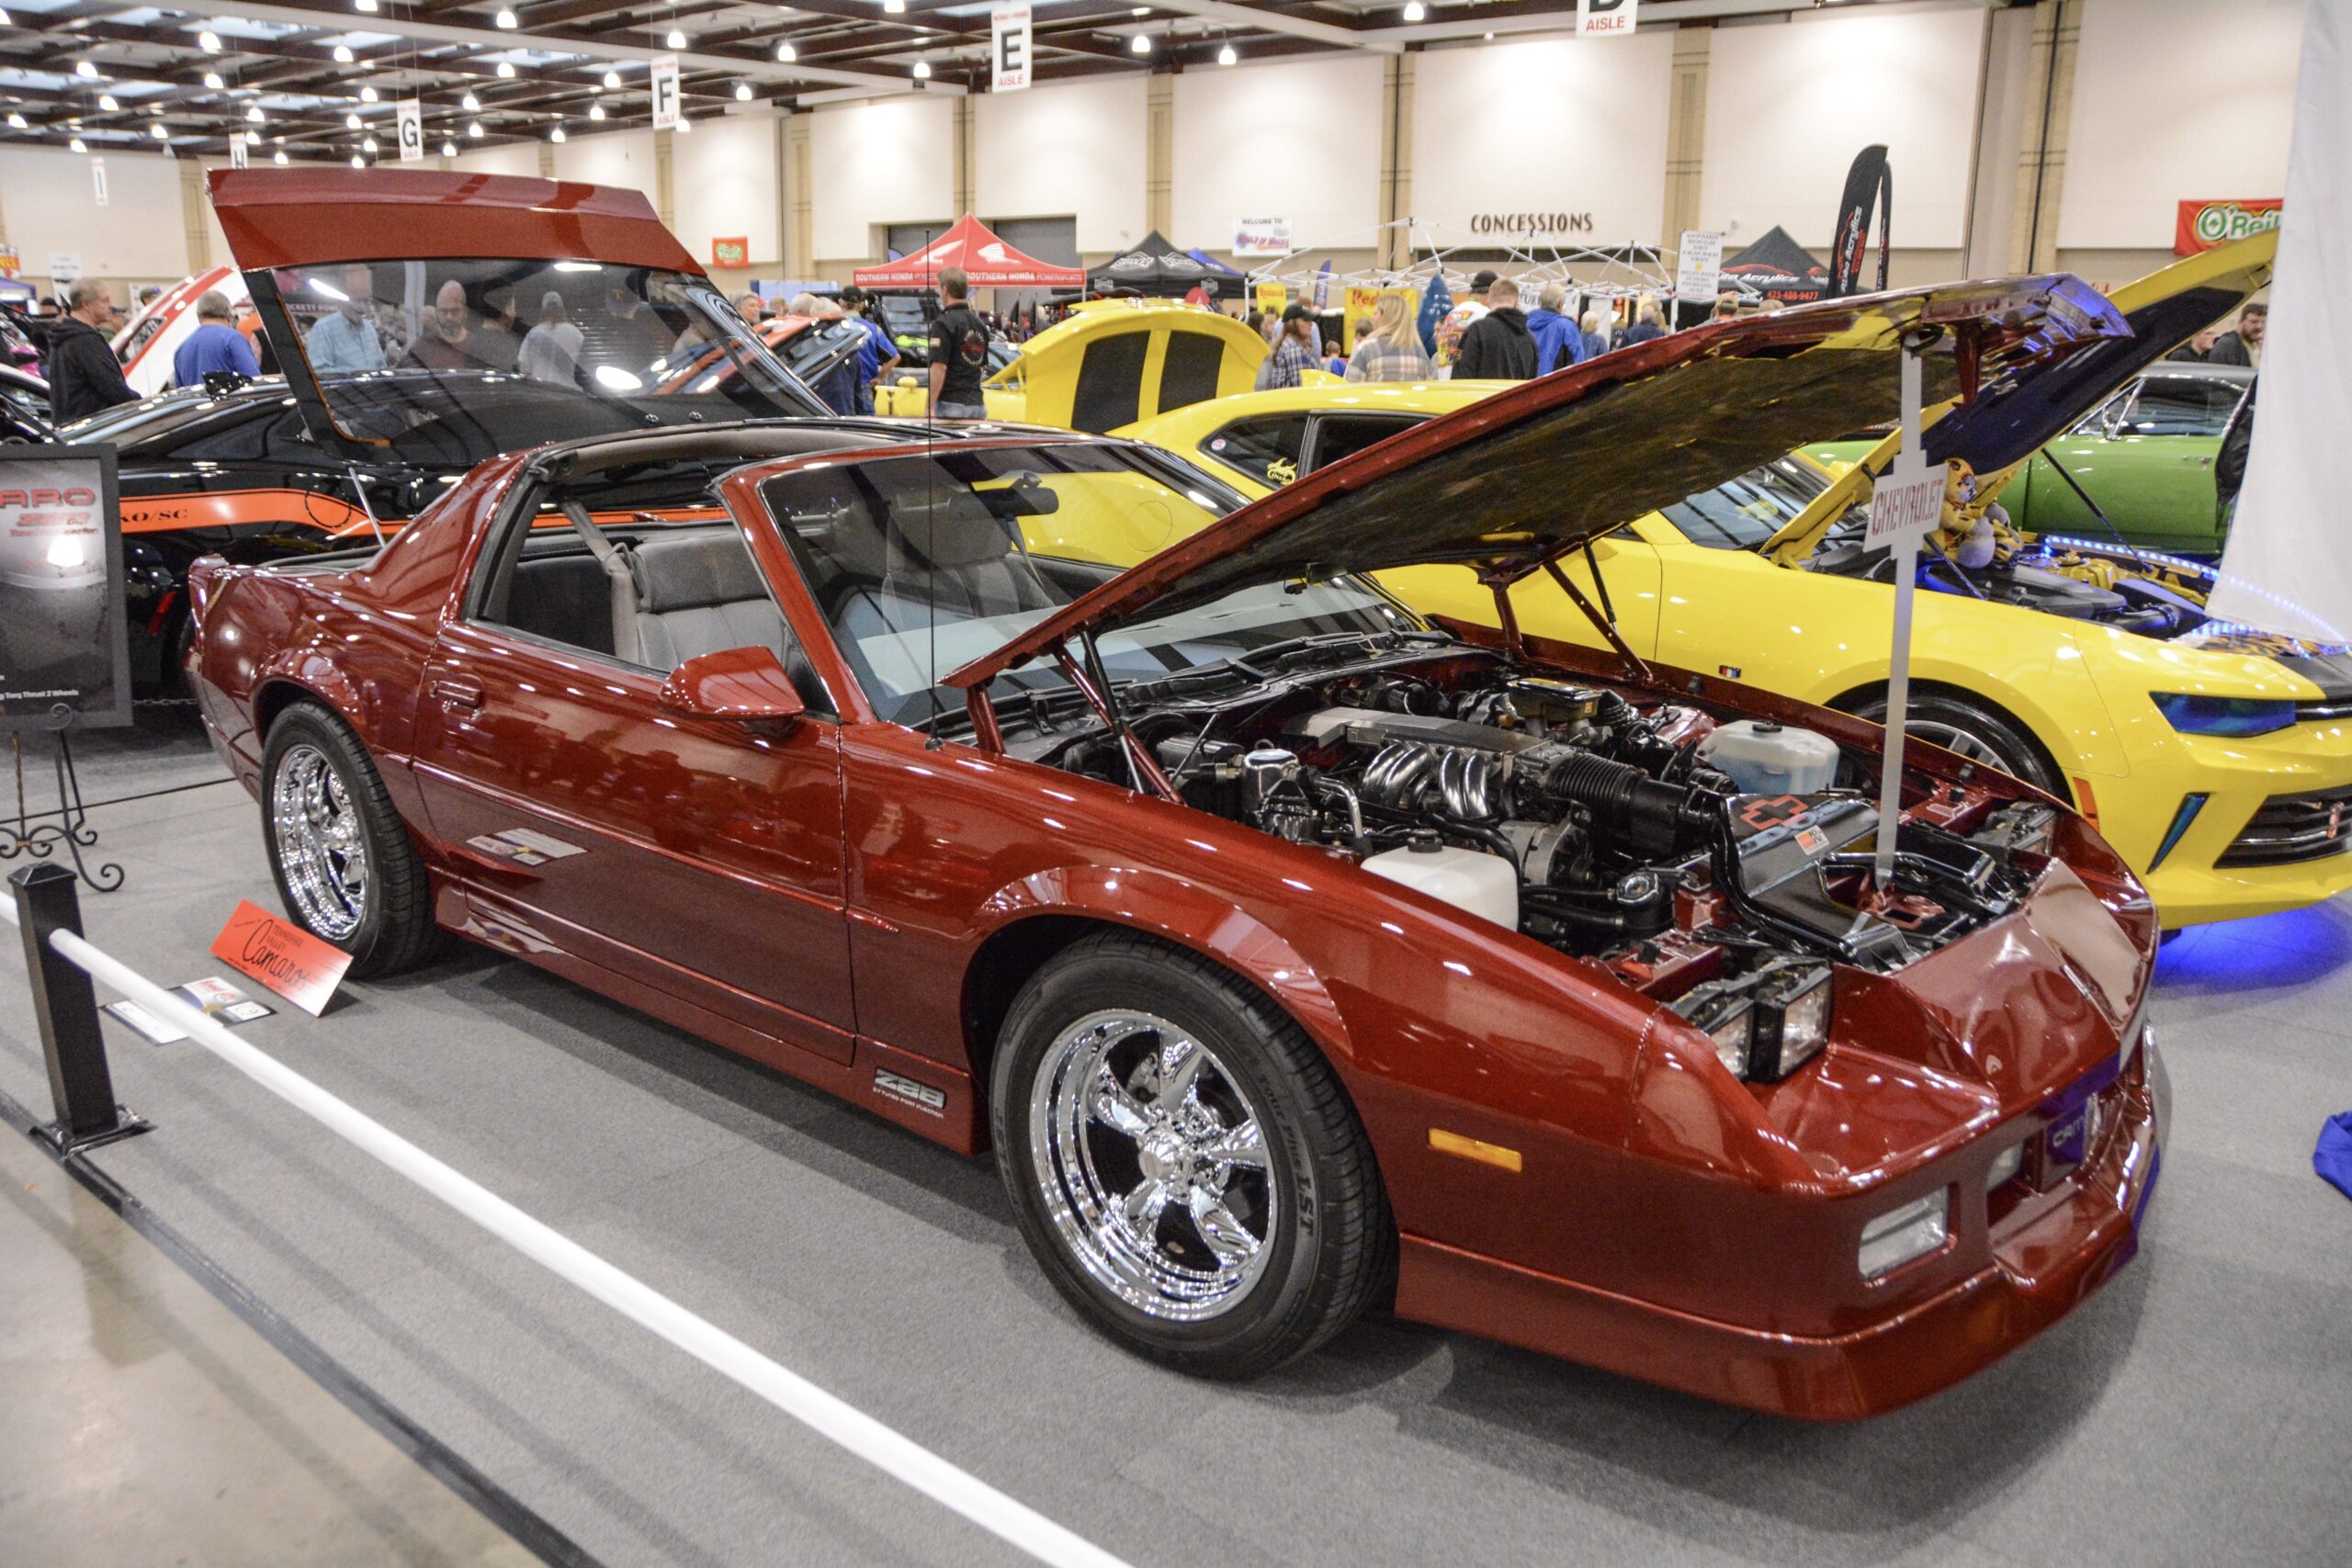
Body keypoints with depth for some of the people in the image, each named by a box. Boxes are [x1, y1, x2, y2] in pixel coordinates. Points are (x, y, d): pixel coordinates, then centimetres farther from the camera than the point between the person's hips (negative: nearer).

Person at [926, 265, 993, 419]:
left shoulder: (944, 323, -10)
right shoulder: (979, 323, 15)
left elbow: (939, 368, -17)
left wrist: (930, 407, -17)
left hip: (951, 403, -7)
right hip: (978, 404, 7)